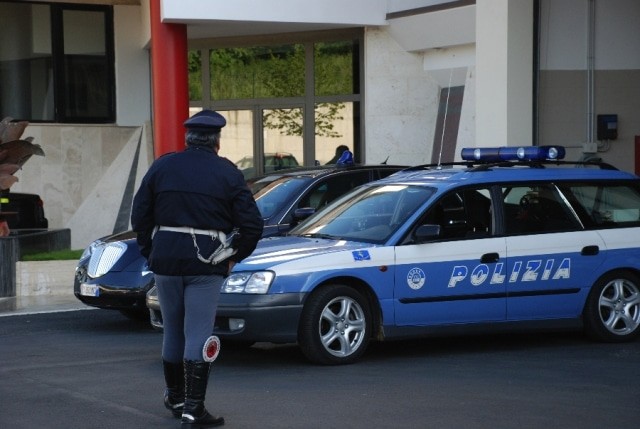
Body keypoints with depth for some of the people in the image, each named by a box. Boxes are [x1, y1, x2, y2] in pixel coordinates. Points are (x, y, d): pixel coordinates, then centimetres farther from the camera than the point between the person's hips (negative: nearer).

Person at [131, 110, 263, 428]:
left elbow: (140, 216, 7)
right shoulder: (227, 173, -1)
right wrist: (234, 256, 9)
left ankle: (175, 398, 30)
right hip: (206, 262, -3)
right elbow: (252, 224, -4)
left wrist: (151, 252, 16)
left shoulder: (162, 166, 6)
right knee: (198, 335, -3)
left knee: (173, 331, 16)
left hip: (165, 259, 3)